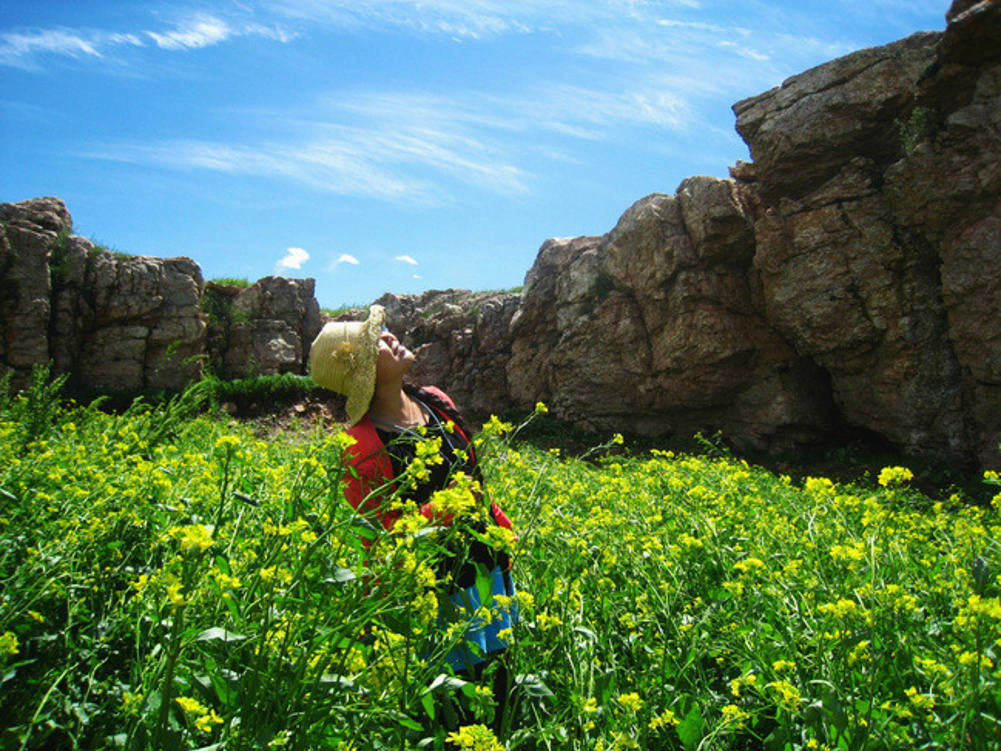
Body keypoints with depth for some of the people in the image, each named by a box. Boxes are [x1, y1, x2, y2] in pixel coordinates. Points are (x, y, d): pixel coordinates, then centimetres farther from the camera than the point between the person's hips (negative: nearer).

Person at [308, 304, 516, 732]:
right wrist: (438, 513, -25)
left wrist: (501, 528, 18)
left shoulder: (436, 402, 2)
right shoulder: (364, 445, -20)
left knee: (494, 684, 17)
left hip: (484, 572, 7)